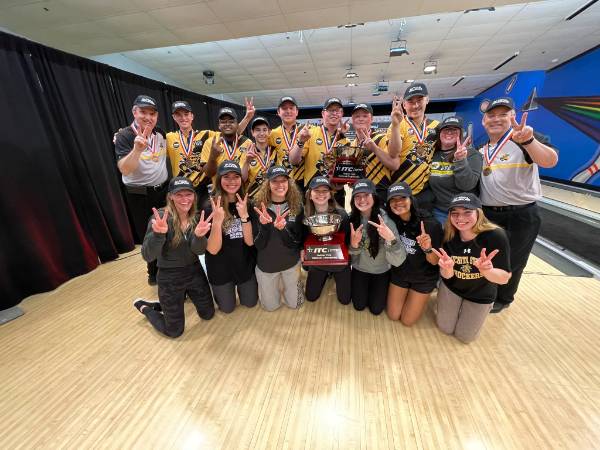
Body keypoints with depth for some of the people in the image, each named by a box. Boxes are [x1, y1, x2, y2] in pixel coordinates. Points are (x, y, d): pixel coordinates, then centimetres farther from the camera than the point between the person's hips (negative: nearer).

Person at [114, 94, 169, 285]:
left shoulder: (161, 134, 2)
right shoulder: (124, 136, -13)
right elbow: (124, 169, -26)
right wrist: (137, 149, -40)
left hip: (163, 190, 5)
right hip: (139, 196, -4)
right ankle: (154, 273, 30)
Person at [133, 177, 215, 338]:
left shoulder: (196, 218, -6)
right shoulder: (160, 217, -20)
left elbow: (199, 250, -16)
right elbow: (148, 256, -24)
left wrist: (199, 235, -38)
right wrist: (158, 234, -43)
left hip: (195, 272, 5)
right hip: (170, 278, -4)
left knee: (208, 314, 18)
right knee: (175, 331, 11)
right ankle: (144, 307, 35)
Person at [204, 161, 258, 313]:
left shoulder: (247, 204, -9)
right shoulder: (211, 207, -19)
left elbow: (250, 241, -15)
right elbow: (212, 250, -22)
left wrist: (244, 215, -29)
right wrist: (217, 221, -37)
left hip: (246, 264, 3)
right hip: (221, 268, -2)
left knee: (250, 303, 21)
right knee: (227, 308, 19)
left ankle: (239, 287, 48)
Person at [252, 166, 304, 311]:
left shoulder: (297, 206, -13)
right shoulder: (259, 206, -16)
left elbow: (297, 242, -14)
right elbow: (258, 245, -15)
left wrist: (282, 228, -34)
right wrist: (263, 225, -35)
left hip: (291, 262, 0)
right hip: (266, 264, 0)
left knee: (294, 304, 18)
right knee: (270, 306, 19)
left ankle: (294, 283, 46)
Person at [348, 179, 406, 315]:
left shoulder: (385, 220, -26)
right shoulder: (352, 219, -16)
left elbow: (398, 261, -29)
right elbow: (349, 253, -7)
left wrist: (391, 238, -47)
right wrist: (353, 243, -30)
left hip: (381, 271, -2)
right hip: (360, 269, 2)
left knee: (376, 309, 10)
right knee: (359, 306, 10)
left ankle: (380, 290, 39)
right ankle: (365, 287, 38)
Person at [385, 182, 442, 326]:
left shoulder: (430, 224, -28)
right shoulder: (391, 221, -19)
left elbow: (434, 262, -19)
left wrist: (428, 248, -39)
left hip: (423, 277, -2)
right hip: (399, 273, 3)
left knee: (407, 321, 10)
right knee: (393, 316, 13)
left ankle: (422, 297, 36)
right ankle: (408, 292, 38)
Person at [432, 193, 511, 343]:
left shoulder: (496, 236, -30)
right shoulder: (449, 234, -25)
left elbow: (504, 278, -24)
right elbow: (447, 276, -19)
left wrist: (487, 270, -46)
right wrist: (447, 268, -43)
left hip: (481, 294, -1)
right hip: (451, 287, 1)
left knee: (464, 337, 17)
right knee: (445, 329, 16)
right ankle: (448, 302, 40)